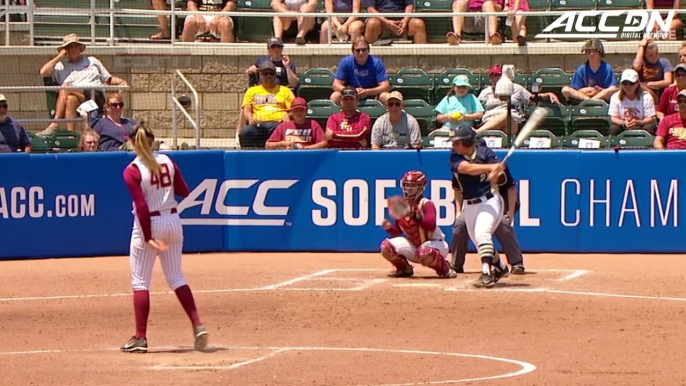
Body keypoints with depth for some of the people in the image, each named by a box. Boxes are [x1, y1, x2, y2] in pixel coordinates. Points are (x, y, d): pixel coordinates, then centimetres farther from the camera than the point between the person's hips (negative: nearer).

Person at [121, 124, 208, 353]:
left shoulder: (132, 171, -12)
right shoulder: (167, 162, 2)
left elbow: (141, 206, -17)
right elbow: (184, 192, 6)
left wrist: (148, 237, -18)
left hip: (149, 223, -5)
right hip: (172, 221, 5)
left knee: (140, 282, 2)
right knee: (176, 278, 14)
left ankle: (140, 338, 0)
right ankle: (197, 326, 1)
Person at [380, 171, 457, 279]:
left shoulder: (427, 204, -18)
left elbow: (431, 225, -36)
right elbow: (397, 232, 7)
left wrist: (414, 215, -42)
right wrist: (389, 228, -15)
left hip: (434, 243, -7)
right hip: (414, 245, 7)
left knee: (425, 253, -42)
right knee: (387, 246, -10)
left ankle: (444, 269, -11)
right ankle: (404, 269, 14)